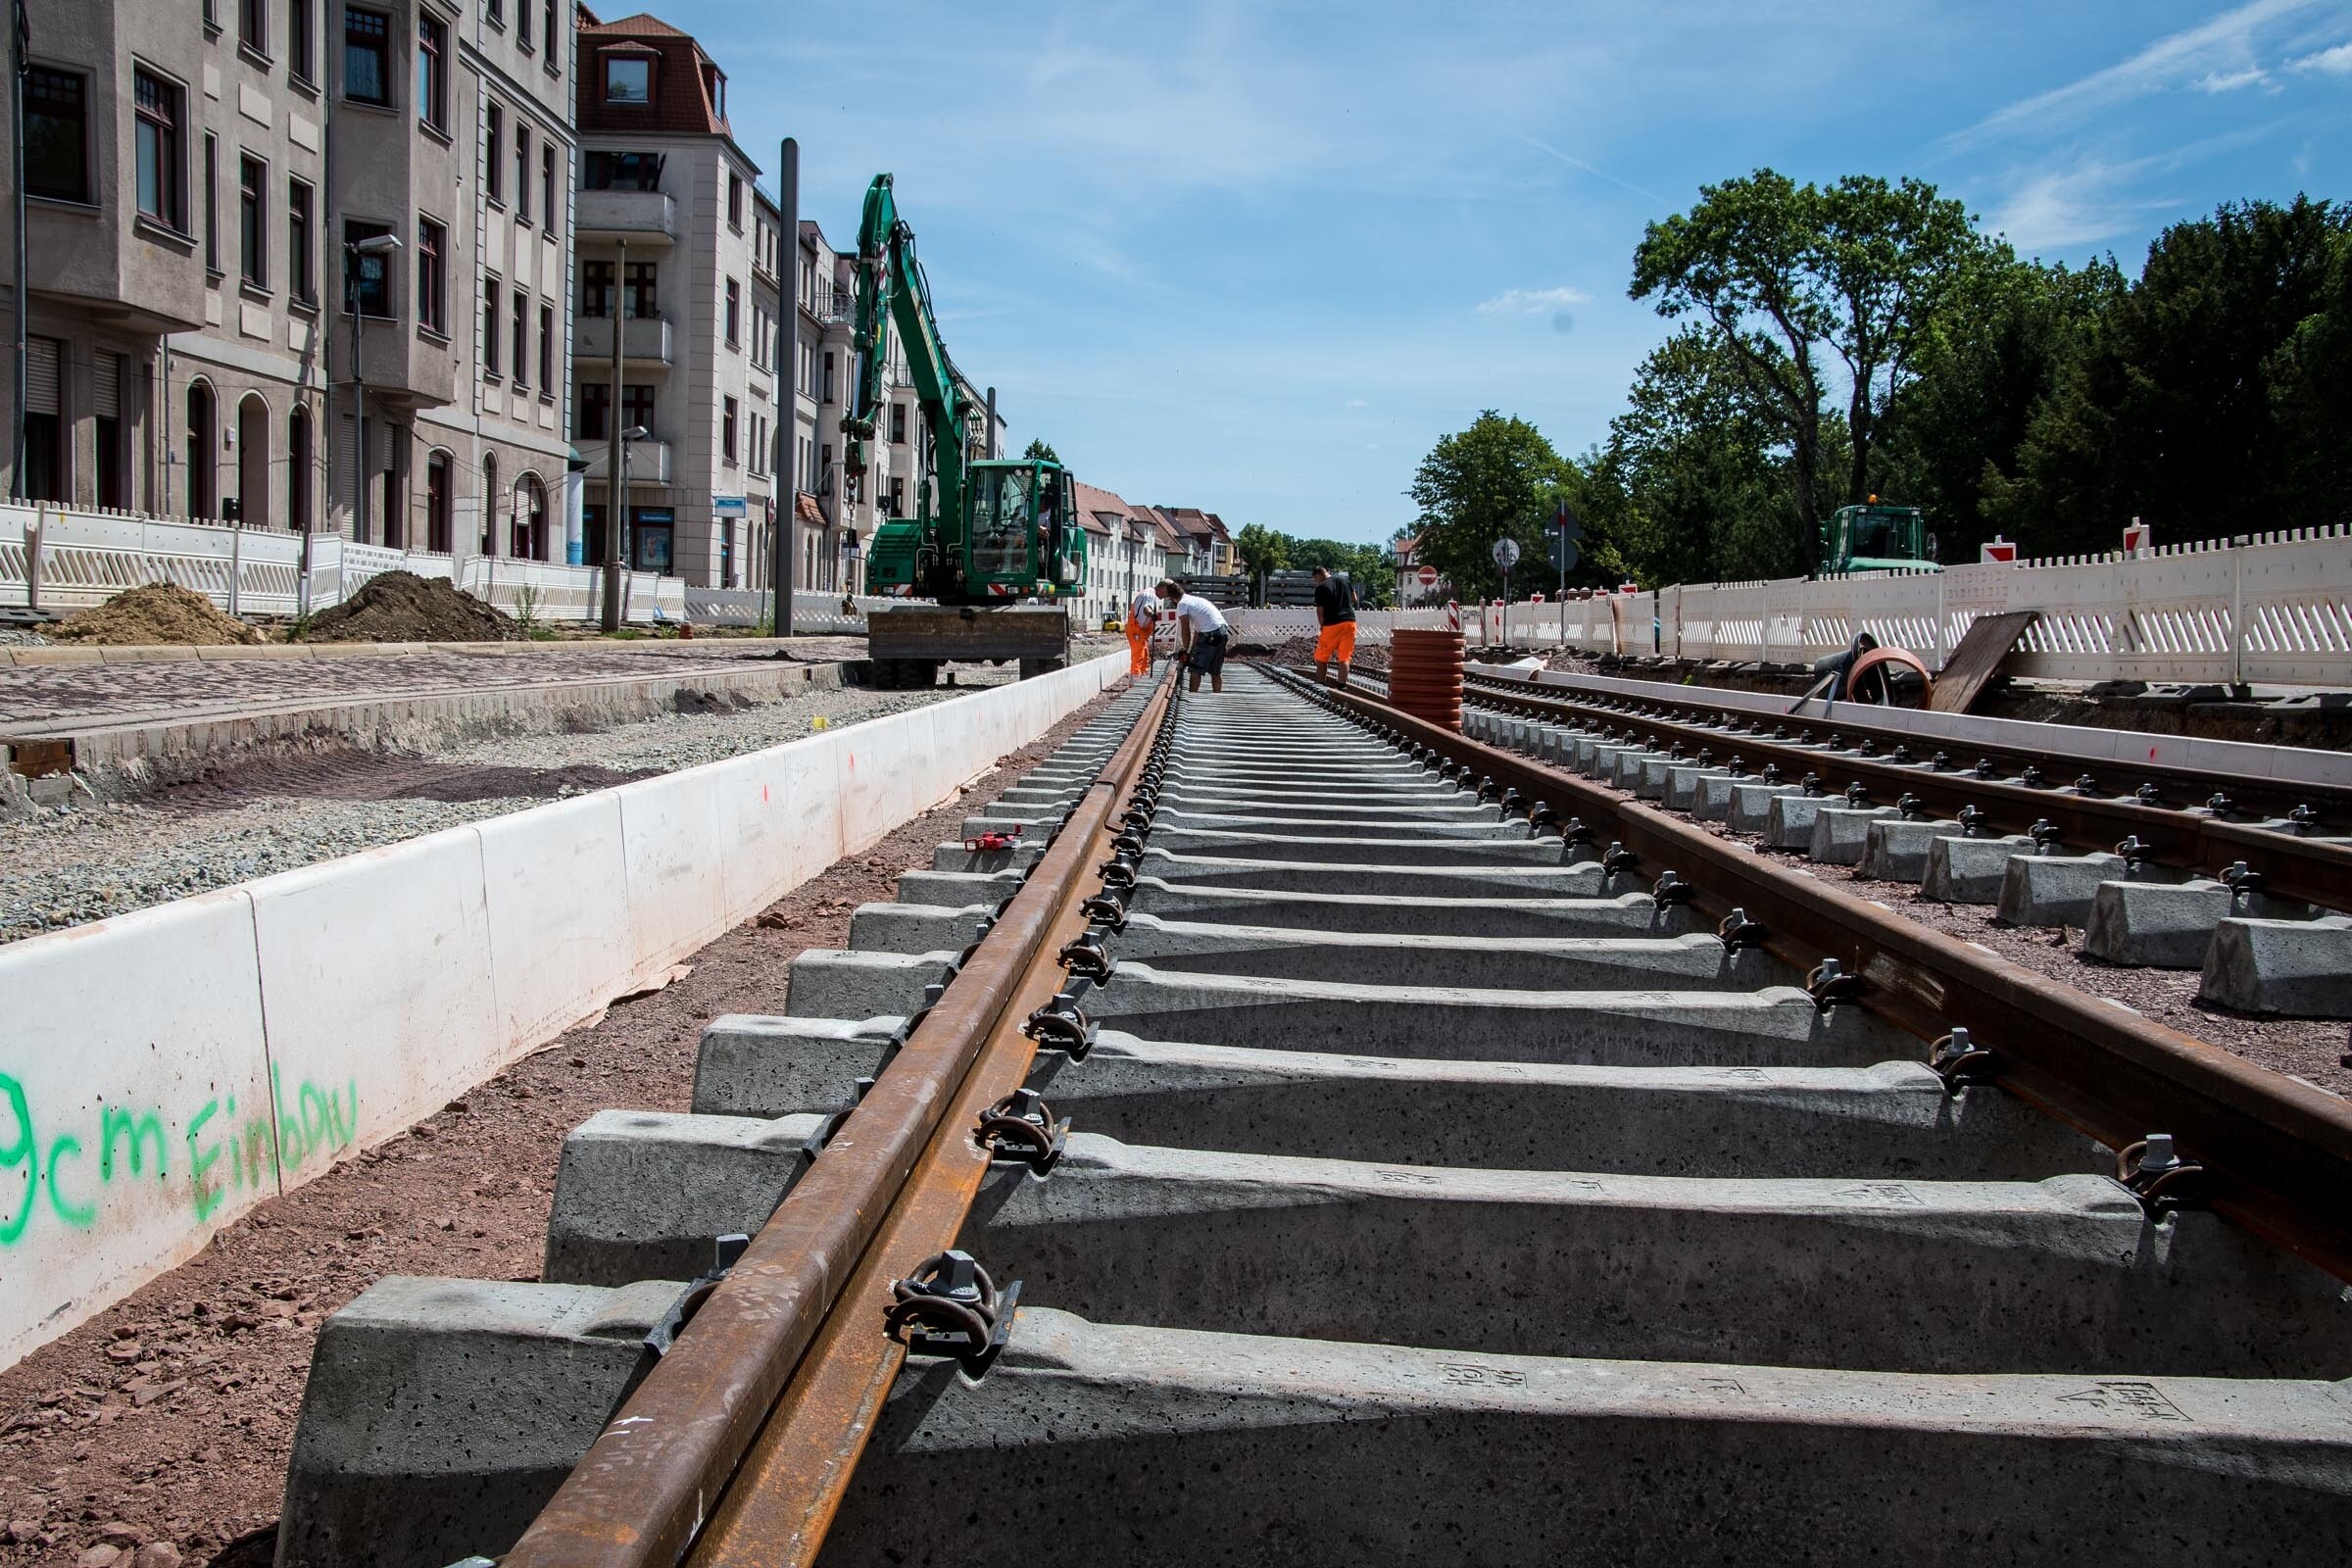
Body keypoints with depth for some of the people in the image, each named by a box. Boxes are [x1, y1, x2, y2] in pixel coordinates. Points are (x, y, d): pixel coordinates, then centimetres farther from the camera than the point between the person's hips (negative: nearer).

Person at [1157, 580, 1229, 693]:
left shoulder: (1182, 604, -2)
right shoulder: (1195, 599, 25)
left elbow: (1186, 632, -6)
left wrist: (1185, 650, 7)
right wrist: (1192, 651, 23)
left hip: (1210, 634, -9)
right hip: (1223, 631, 9)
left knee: (1196, 669, 0)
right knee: (1216, 671, 15)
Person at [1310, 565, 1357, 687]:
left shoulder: (1321, 588, -5)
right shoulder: (1344, 581, 10)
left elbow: (1320, 611, -4)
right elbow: (1354, 599, 20)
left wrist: (1322, 626, 9)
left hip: (1332, 624, -5)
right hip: (1350, 622, 5)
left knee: (1321, 658, 8)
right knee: (1344, 658, 5)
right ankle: (1342, 686, -1)